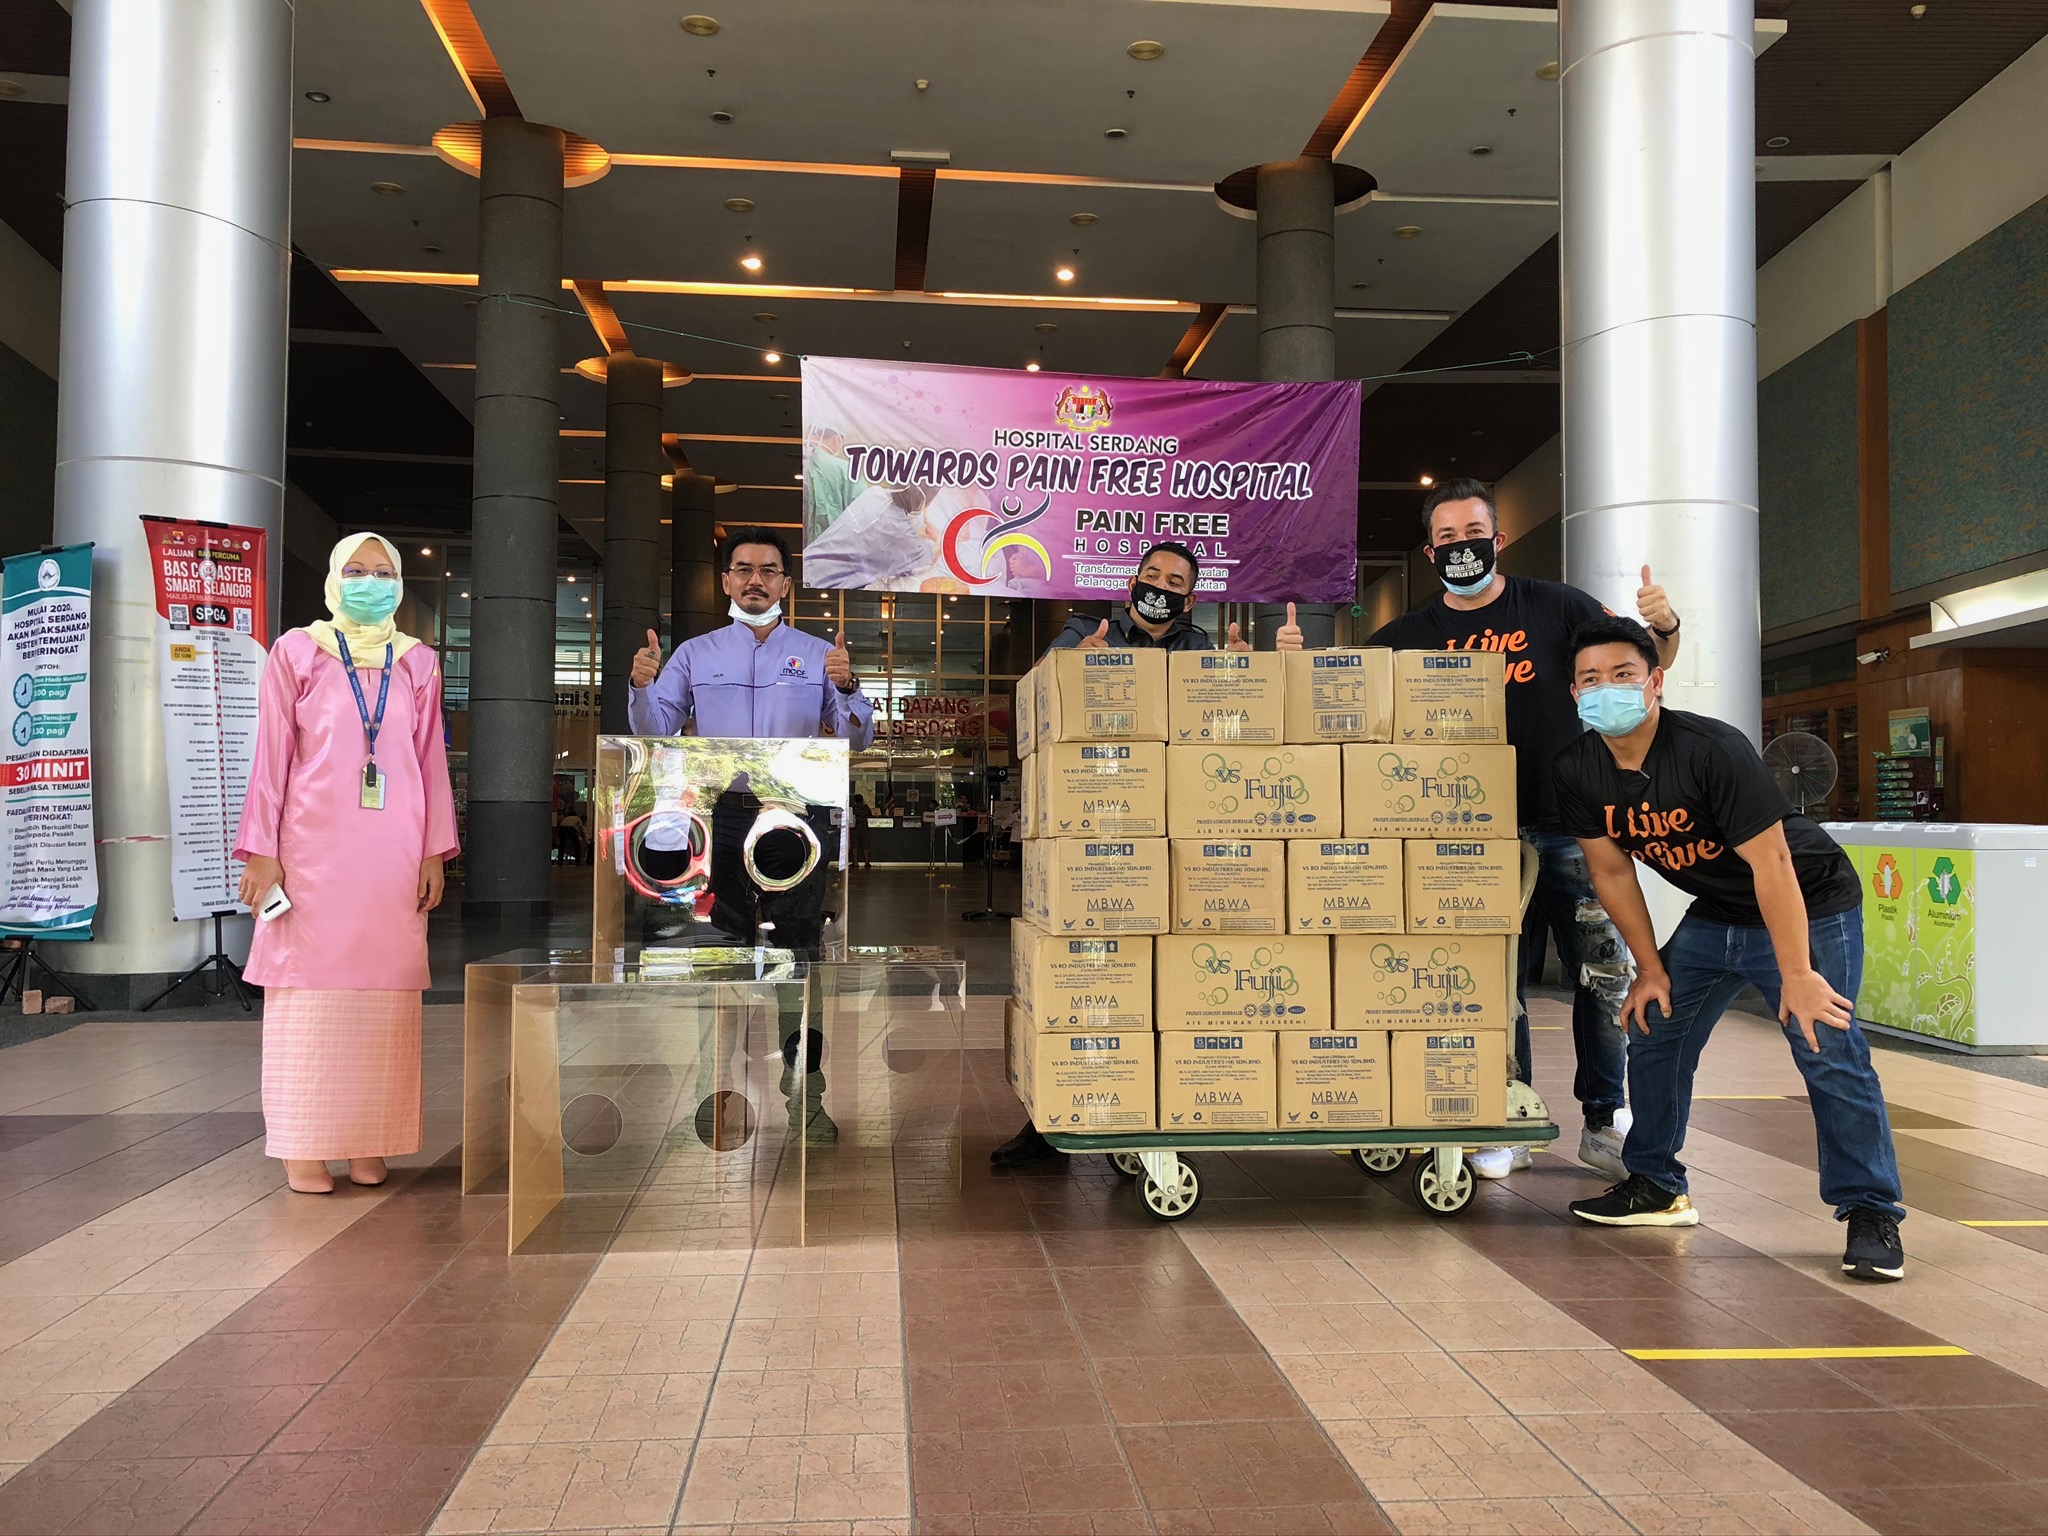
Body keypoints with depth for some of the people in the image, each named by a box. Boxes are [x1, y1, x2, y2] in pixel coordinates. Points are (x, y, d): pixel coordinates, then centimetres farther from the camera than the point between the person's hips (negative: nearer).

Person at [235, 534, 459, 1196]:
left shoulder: (418, 663, 12)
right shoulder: (297, 652, 5)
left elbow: (431, 763, 10)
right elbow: (272, 757, 2)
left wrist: (434, 853, 5)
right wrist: (262, 854, -3)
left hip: (394, 854, 2)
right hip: (314, 850, -2)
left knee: (384, 991, 2)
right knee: (311, 987, 0)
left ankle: (367, 1140, 11)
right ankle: (301, 1145, 7)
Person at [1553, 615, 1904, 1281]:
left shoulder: (1712, 749, -29)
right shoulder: (1578, 770, -11)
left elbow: (1770, 862, -27)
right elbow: (1612, 871, 1)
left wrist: (1796, 974, -26)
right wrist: (1650, 969, 3)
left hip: (1808, 908, -6)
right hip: (1713, 917, 6)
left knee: (1829, 1055, -15)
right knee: (1652, 1038, 5)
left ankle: (1872, 1215, -2)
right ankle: (1656, 1188, 20)